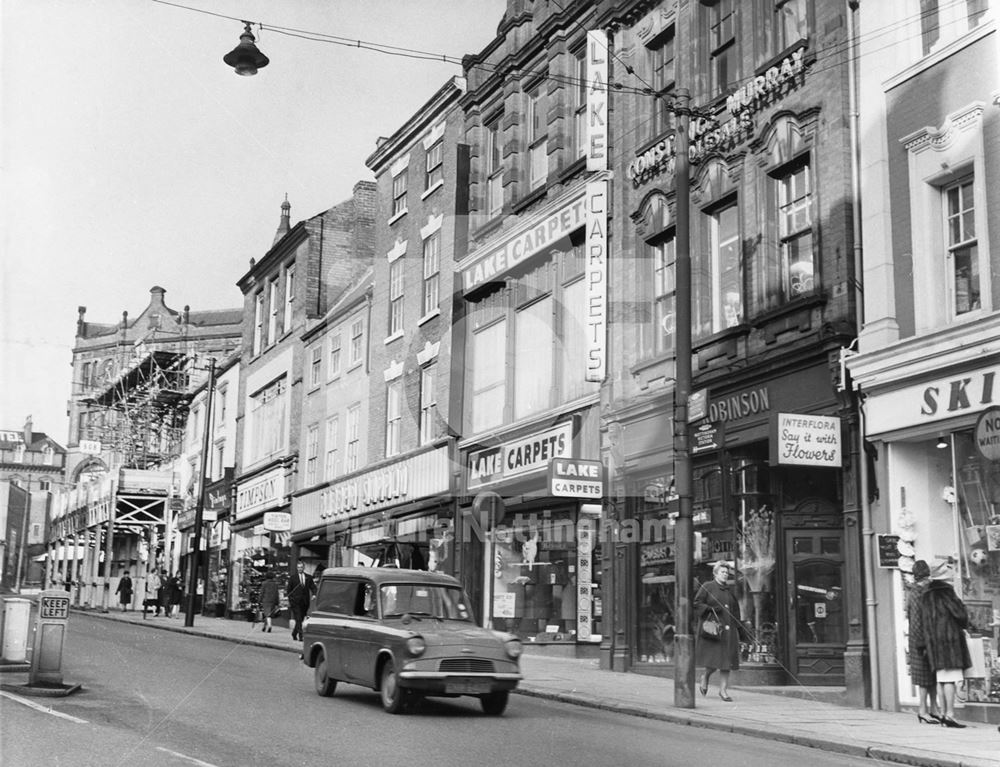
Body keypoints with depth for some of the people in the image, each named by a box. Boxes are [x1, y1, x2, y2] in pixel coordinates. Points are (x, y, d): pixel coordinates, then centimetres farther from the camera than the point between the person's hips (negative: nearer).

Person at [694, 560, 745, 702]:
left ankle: (723, 689, 4)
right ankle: (705, 677, 18)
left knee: (726, 658, -2)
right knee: (714, 657, -11)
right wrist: (711, 609, -19)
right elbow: (696, 603, -4)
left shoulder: (729, 590, 15)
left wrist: (739, 628, 12)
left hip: (728, 628, 5)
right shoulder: (707, 587, 0)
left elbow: (735, 609, 20)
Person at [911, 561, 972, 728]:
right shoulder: (945, 592, -6)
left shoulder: (925, 597, 13)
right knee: (950, 680, -9)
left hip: (933, 640, 7)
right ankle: (950, 715, -13)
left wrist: (921, 645, 13)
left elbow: (919, 623, 12)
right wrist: (964, 623, 14)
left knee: (941, 680, 9)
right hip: (949, 638, -7)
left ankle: (945, 714, 11)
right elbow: (959, 612, -9)